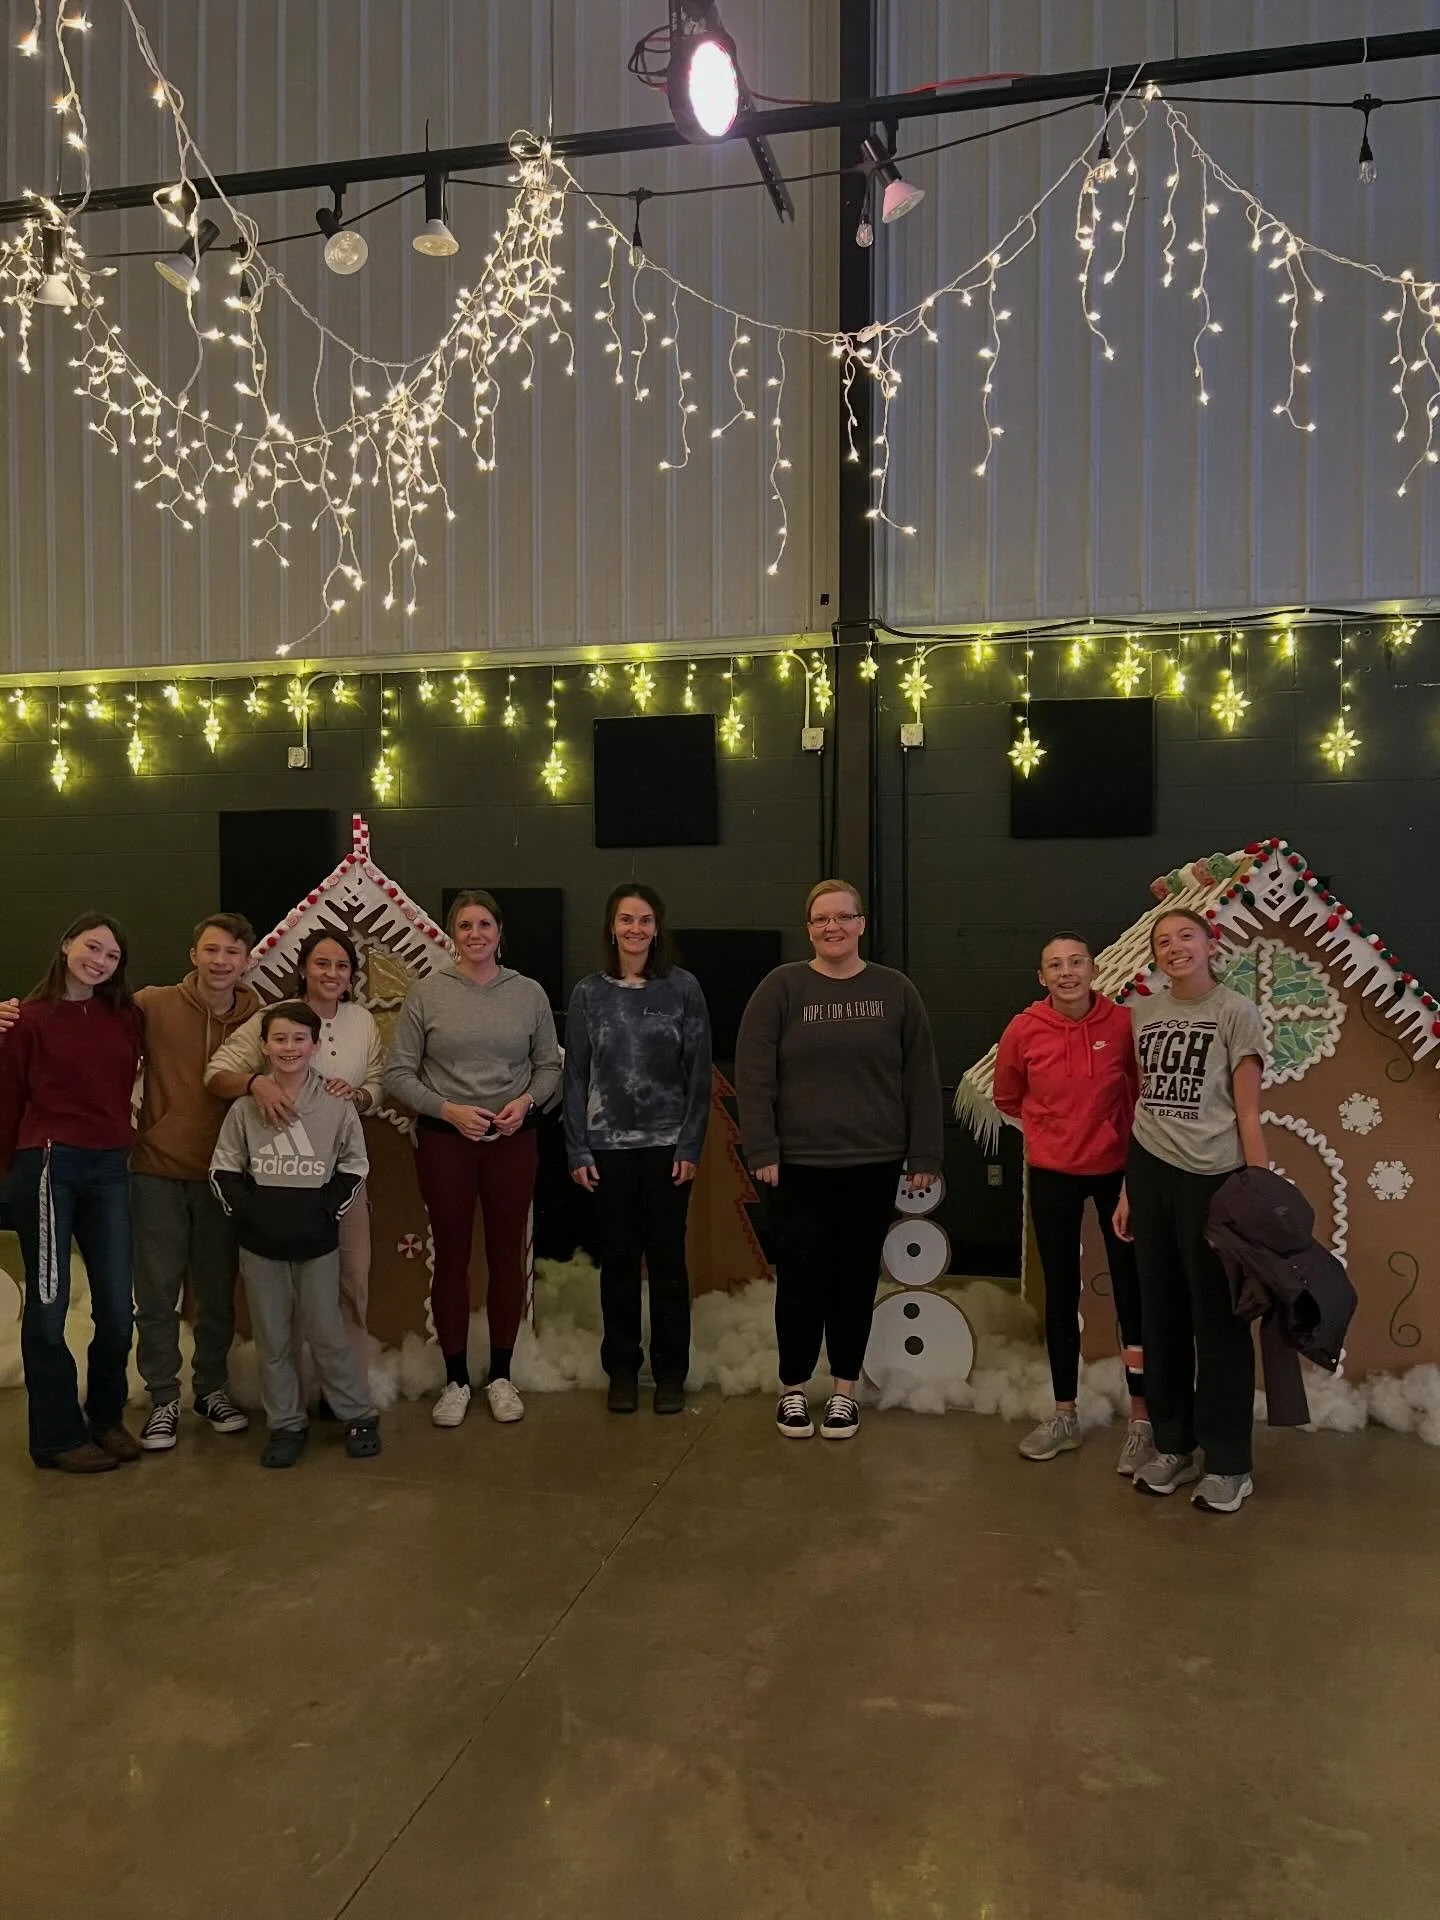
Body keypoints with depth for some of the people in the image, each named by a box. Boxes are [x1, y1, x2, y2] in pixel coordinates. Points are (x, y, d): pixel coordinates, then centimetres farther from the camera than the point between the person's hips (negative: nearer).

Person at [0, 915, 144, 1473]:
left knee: (117, 1307, 8)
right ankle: (58, 1436, 18)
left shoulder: (126, 1017, 7)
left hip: (109, 1168, 4)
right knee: (48, 1305, 4)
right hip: (48, 1165, -4)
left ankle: (106, 1417, 28)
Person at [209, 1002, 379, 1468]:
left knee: (326, 1333, 4)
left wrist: (325, 1211, -8)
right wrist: (248, 1212, -9)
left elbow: (354, 1167, 2)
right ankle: (286, 1424, 24)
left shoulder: (336, 1106, -6)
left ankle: (359, 1416, 20)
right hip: (260, 1243, 2)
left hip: (317, 1241, -2)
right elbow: (223, 1170, 4)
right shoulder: (245, 1108, -3)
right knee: (272, 1338, 10)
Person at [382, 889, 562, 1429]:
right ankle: (455, 1379, 23)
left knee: (507, 1256, 9)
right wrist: (448, 1109, -13)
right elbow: (397, 1075, -2)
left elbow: (549, 1066, 9)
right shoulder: (426, 994, -4)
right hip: (444, 1140, -1)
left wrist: (527, 1100, -10)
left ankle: (500, 1375, 25)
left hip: (512, 1139, 1)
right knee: (451, 1258, 8)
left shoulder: (529, 994, 1)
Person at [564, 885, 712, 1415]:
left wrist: (691, 1145, -6)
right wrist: (578, 1150, -2)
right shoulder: (589, 993, 3)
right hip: (609, 1145, 1)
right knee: (618, 1258, 8)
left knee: (667, 1258, 5)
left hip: (667, 1144, -1)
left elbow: (698, 1072, -1)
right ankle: (622, 1369, 22)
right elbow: (576, 1075, 3)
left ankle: (670, 1372, 19)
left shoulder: (683, 988, -1)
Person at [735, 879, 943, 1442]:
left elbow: (921, 1078, 4)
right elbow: (753, 1074, -5)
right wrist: (762, 1150, -10)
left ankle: (845, 1390, 24)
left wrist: (924, 1155, 1)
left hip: (874, 1162, 2)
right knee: (801, 1276, 3)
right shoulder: (782, 987, -1)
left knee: (857, 1276, 10)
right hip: (799, 1162, -1)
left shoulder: (894, 990, 4)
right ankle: (792, 1388, 21)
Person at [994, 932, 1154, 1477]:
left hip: (1118, 1170, -1)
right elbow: (1006, 1096, 8)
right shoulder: (1024, 1030, -9)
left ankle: (1141, 1421, 14)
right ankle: (1064, 1416, 25)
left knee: (1131, 1291, 1)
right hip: (1052, 1174, 2)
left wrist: (1118, 1130, 4)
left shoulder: (1125, 1024, -12)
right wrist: (1054, 1126, 8)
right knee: (1061, 1293, 11)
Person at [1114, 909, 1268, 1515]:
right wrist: (1127, 1187, 12)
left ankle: (1227, 1464, 17)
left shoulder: (1237, 1013, -4)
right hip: (1150, 1172, 5)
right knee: (1162, 1314, 13)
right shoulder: (1143, 1013, 9)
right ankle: (1173, 1446, 28)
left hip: (1213, 1176, -5)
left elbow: (1247, 1113, -6)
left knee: (1218, 1319, 4)